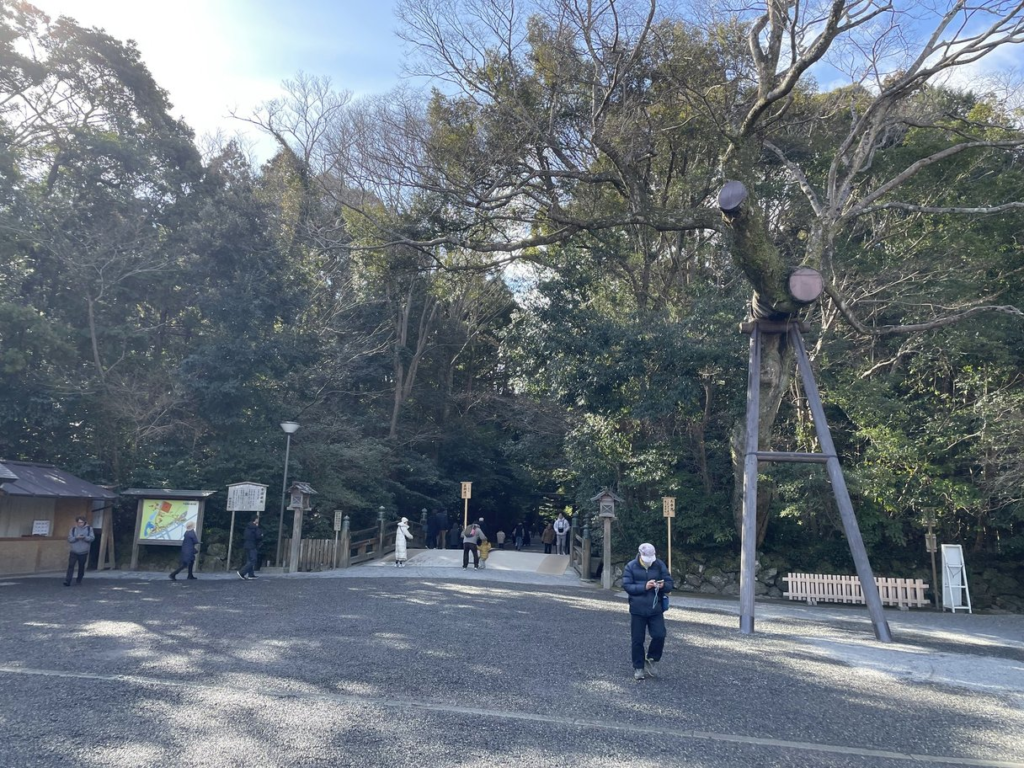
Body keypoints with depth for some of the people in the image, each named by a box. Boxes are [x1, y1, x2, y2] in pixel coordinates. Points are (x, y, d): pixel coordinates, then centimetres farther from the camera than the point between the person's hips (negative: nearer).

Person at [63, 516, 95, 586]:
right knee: (71, 566, -10)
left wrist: (85, 537, -23)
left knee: (81, 567, 8)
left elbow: (92, 538, -6)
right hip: (73, 552, 0)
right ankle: (67, 581, -9)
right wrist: (76, 537, -20)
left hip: (83, 553, 0)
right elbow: (69, 539, -2)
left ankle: (79, 581, 22)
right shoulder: (73, 529, 5)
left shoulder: (89, 529, 3)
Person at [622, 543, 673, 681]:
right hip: (637, 610, -1)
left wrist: (663, 585, -22)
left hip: (656, 609, 1)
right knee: (637, 640, 4)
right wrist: (644, 587, -22)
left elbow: (670, 585, 2)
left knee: (659, 636, -6)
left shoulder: (660, 565, 0)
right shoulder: (631, 566, -6)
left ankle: (650, 660, 20)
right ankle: (638, 668, 20)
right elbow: (626, 585, -11)